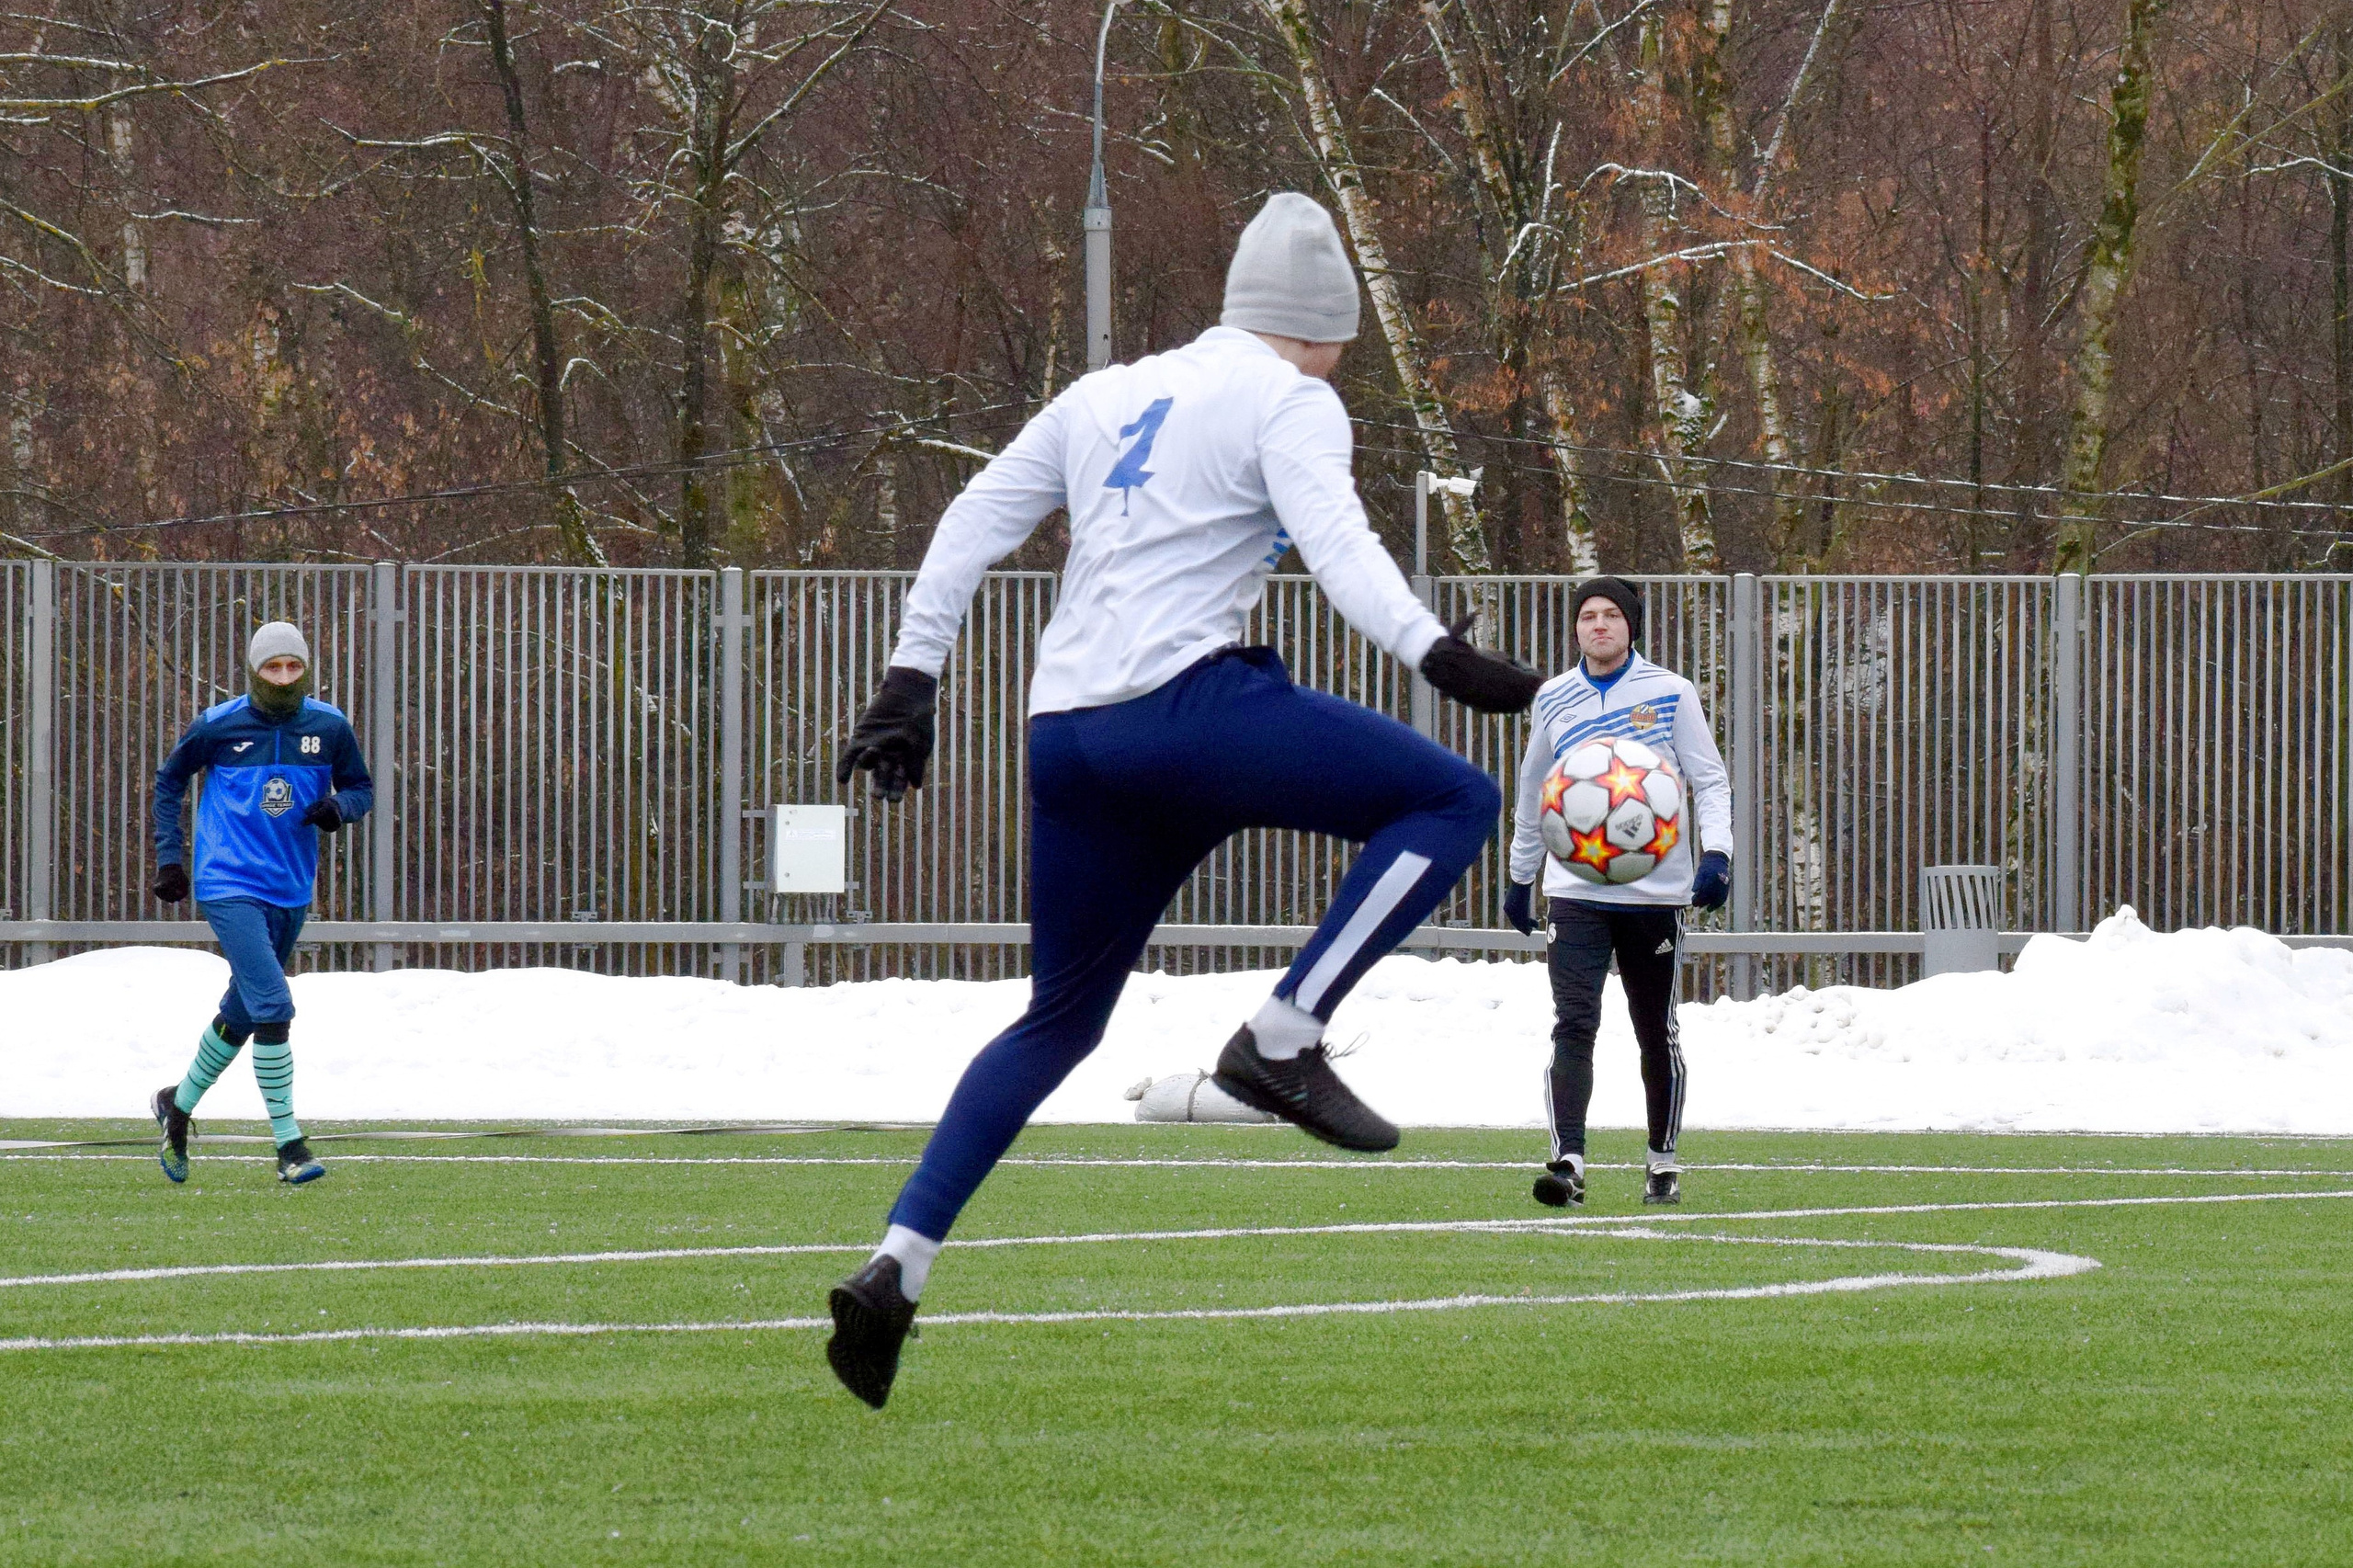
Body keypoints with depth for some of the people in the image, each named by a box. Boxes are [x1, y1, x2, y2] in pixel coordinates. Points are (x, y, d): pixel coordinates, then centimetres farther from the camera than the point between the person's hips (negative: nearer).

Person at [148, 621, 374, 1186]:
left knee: (242, 1014, 17)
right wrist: (169, 858, 4)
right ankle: (289, 1147, -15)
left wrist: (339, 807, -13)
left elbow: (360, 788, 11)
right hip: (229, 886, -5)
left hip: (291, 891, 5)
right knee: (272, 1006, -18)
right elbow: (170, 781, 9)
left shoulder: (328, 726, 0)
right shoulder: (218, 726, -6)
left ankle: (178, 1104, 41)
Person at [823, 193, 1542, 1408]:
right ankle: (1283, 1040, -13)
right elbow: (1336, 544, -14)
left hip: (1066, 737, 7)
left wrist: (909, 683, 25)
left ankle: (894, 1268, 7)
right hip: (1190, 703, -7)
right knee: (1455, 803, -2)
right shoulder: (1287, 406, 4)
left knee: (1060, 1019, 19)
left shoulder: (1106, 396, 24)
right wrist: (1440, 657, -24)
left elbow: (971, 525, 23)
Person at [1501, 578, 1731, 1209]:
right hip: (1575, 890, 1)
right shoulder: (1553, 700, 8)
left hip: (1655, 890, -1)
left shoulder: (1671, 693, 0)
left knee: (1657, 1033, 10)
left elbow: (1709, 779, 1)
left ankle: (1664, 1162, 25)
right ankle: (1567, 1162, -22)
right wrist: (1521, 876, 25)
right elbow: (1532, 792, 21)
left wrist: (1716, 851, -15)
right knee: (1573, 1025, -14)